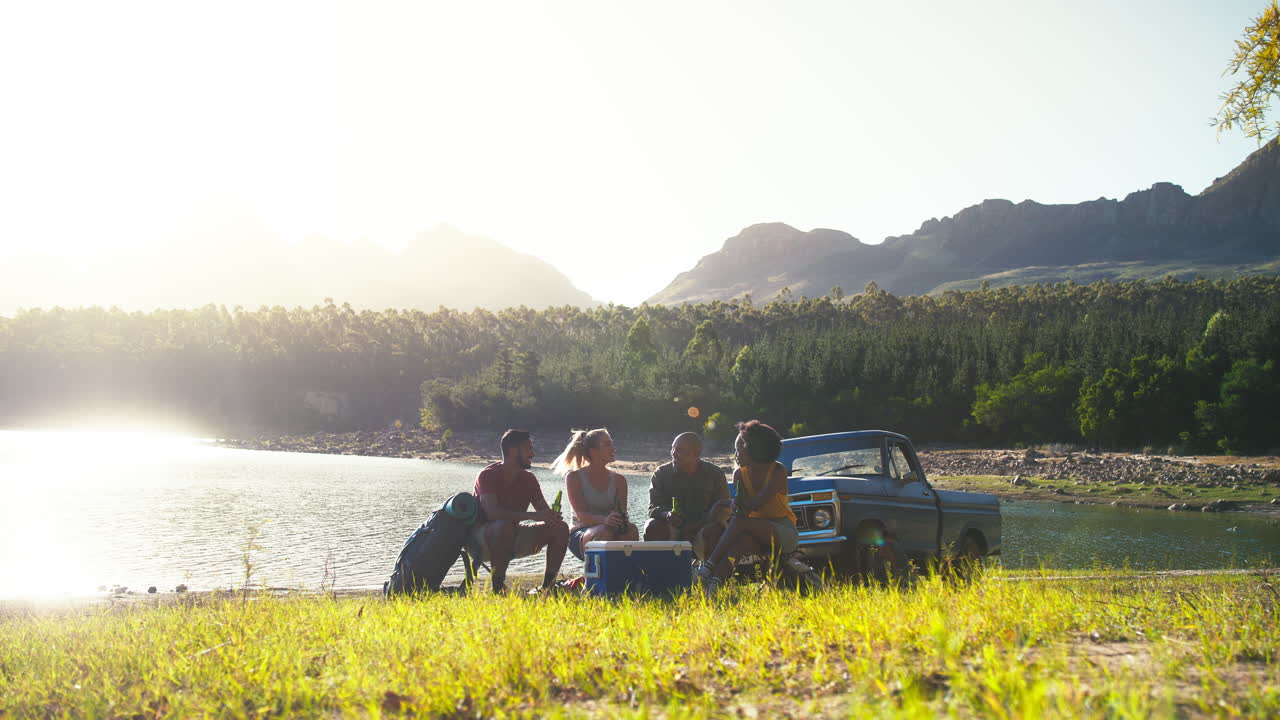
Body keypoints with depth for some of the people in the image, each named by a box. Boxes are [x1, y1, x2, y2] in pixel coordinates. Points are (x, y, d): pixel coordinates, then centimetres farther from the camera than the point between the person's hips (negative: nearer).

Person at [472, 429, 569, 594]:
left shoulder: (528, 479, 5)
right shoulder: (487, 475, -15)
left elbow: (545, 511, 1)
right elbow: (492, 512, -31)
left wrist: (552, 516, -26)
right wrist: (532, 516, -38)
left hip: (513, 538, 7)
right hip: (483, 540, -6)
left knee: (560, 528, -10)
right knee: (505, 526, -40)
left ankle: (548, 585, -10)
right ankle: (498, 588, -32)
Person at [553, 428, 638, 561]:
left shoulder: (618, 480, 10)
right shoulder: (574, 477, -2)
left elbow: (622, 514, -1)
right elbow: (581, 514, -16)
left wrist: (622, 522, -28)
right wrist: (604, 520, -37)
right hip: (580, 535, -3)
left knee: (631, 530, -31)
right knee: (605, 532, -37)